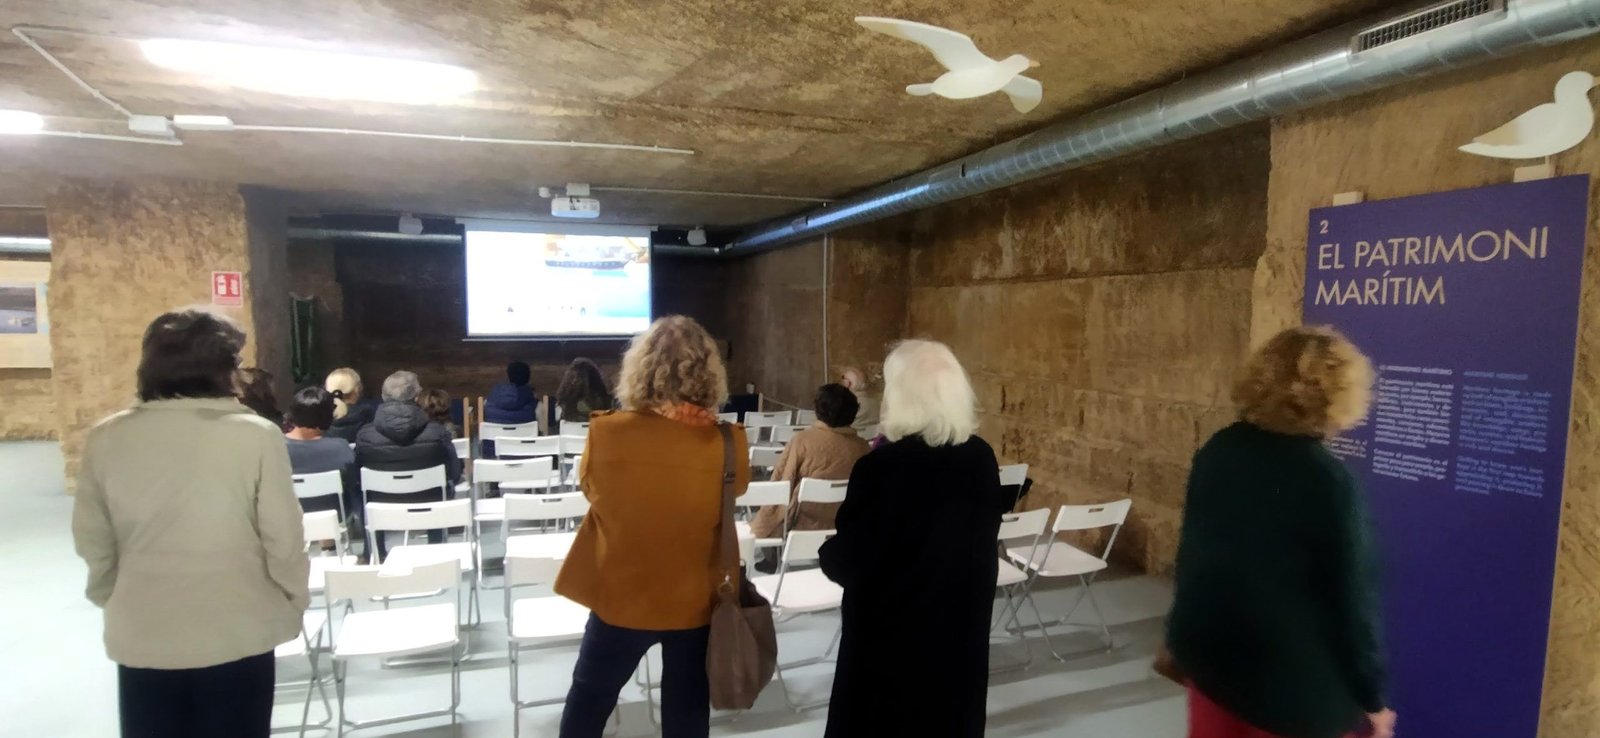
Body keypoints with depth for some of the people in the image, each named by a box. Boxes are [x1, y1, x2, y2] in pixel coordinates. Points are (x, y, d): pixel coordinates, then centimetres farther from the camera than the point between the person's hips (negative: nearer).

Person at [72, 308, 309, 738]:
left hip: (142, 636, 3)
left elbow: (92, 542, 5)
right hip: (237, 634, -3)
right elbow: (283, 540, -11)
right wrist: (294, 605, 5)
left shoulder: (107, 439, -5)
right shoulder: (257, 435, -15)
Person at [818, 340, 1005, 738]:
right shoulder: (981, 458, -6)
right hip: (961, 622, 5)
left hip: (891, 628, -5)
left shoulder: (880, 466, -23)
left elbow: (847, 559, -15)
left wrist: (827, 554, 6)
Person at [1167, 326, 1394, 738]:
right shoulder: (1329, 481, -21)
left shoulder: (1217, 451, -4)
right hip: (1291, 676, -5)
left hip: (1208, 648, 6)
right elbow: (1350, 597, -16)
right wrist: (1370, 697, -3)